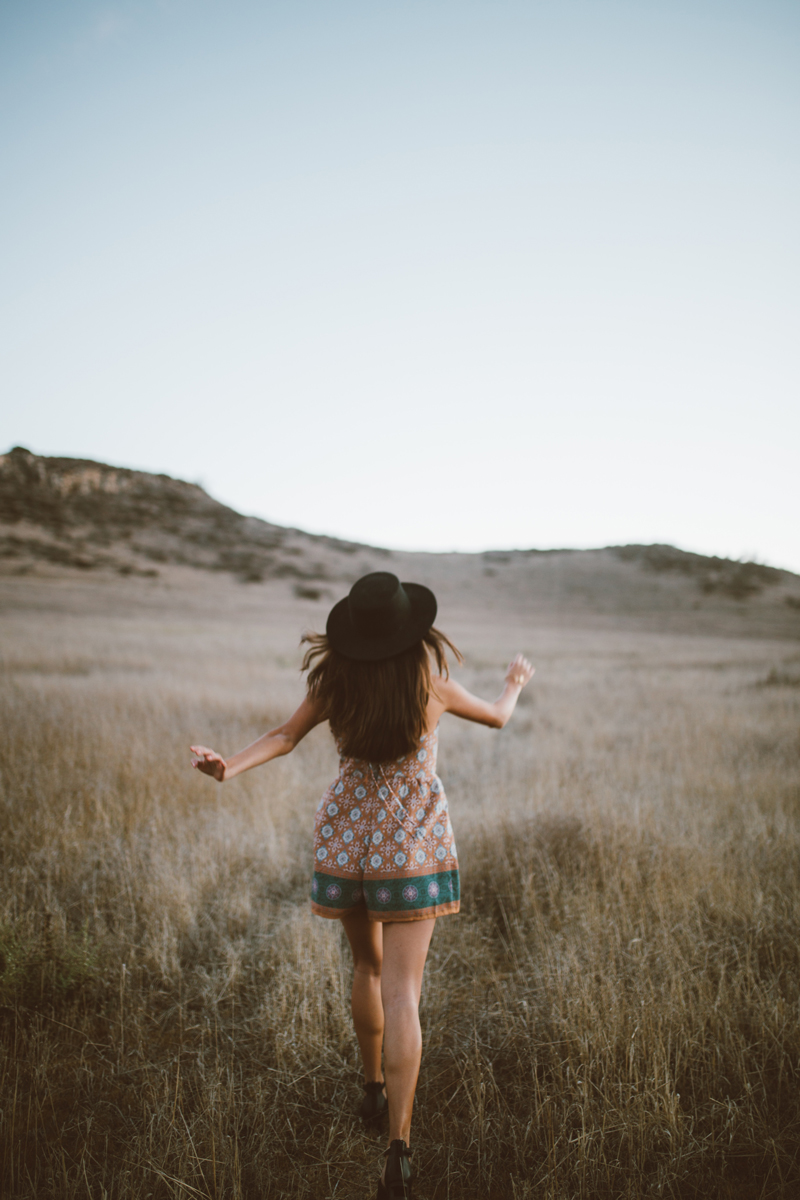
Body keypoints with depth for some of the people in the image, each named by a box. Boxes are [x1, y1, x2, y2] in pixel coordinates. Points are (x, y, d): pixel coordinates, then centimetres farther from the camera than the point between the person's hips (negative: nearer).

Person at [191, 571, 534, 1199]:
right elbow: (497, 717, 9)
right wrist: (514, 686, 28)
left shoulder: (336, 680, -5)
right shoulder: (432, 683, -8)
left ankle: (373, 1089, 39)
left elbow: (285, 736, -9)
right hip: (412, 842, -3)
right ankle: (398, 1150, -11)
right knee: (401, 992, -5)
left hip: (348, 834, 3)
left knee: (367, 965, 24)